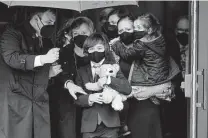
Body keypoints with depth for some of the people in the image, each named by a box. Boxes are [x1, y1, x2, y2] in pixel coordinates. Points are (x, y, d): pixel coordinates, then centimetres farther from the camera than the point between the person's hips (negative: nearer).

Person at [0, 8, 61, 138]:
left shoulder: (46, 41, 18)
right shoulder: (13, 32, -1)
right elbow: (11, 57, -19)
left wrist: (50, 72, 3)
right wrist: (43, 59, -27)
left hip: (40, 101, 6)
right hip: (15, 100, -5)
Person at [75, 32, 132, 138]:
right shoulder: (82, 71, 11)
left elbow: (127, 89, -7)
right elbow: (77, 98, 5)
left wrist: (108, 80, -18)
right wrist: (89, 98, -14)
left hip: (109, 125, -1)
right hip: (89, 125, 2)